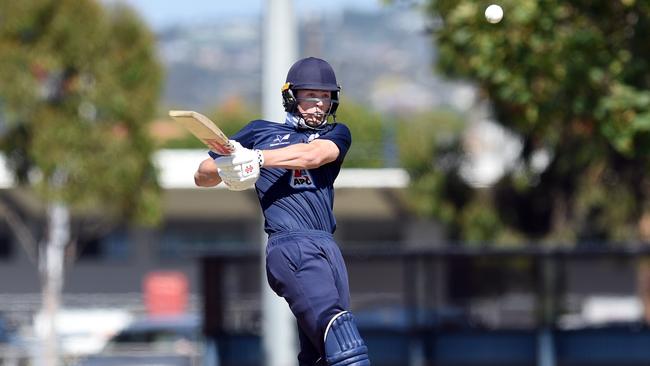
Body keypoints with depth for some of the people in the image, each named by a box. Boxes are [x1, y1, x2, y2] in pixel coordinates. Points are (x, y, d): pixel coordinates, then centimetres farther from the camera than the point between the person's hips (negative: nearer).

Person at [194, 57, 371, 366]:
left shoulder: (337, 134, 22)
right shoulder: (261, 131, 19)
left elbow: (314, 154, -3)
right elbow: (202, 176, 20)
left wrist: (255, 158, -17)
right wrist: (226, 167, -5)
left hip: (328, 246, 4)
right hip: (290, 245, -4)